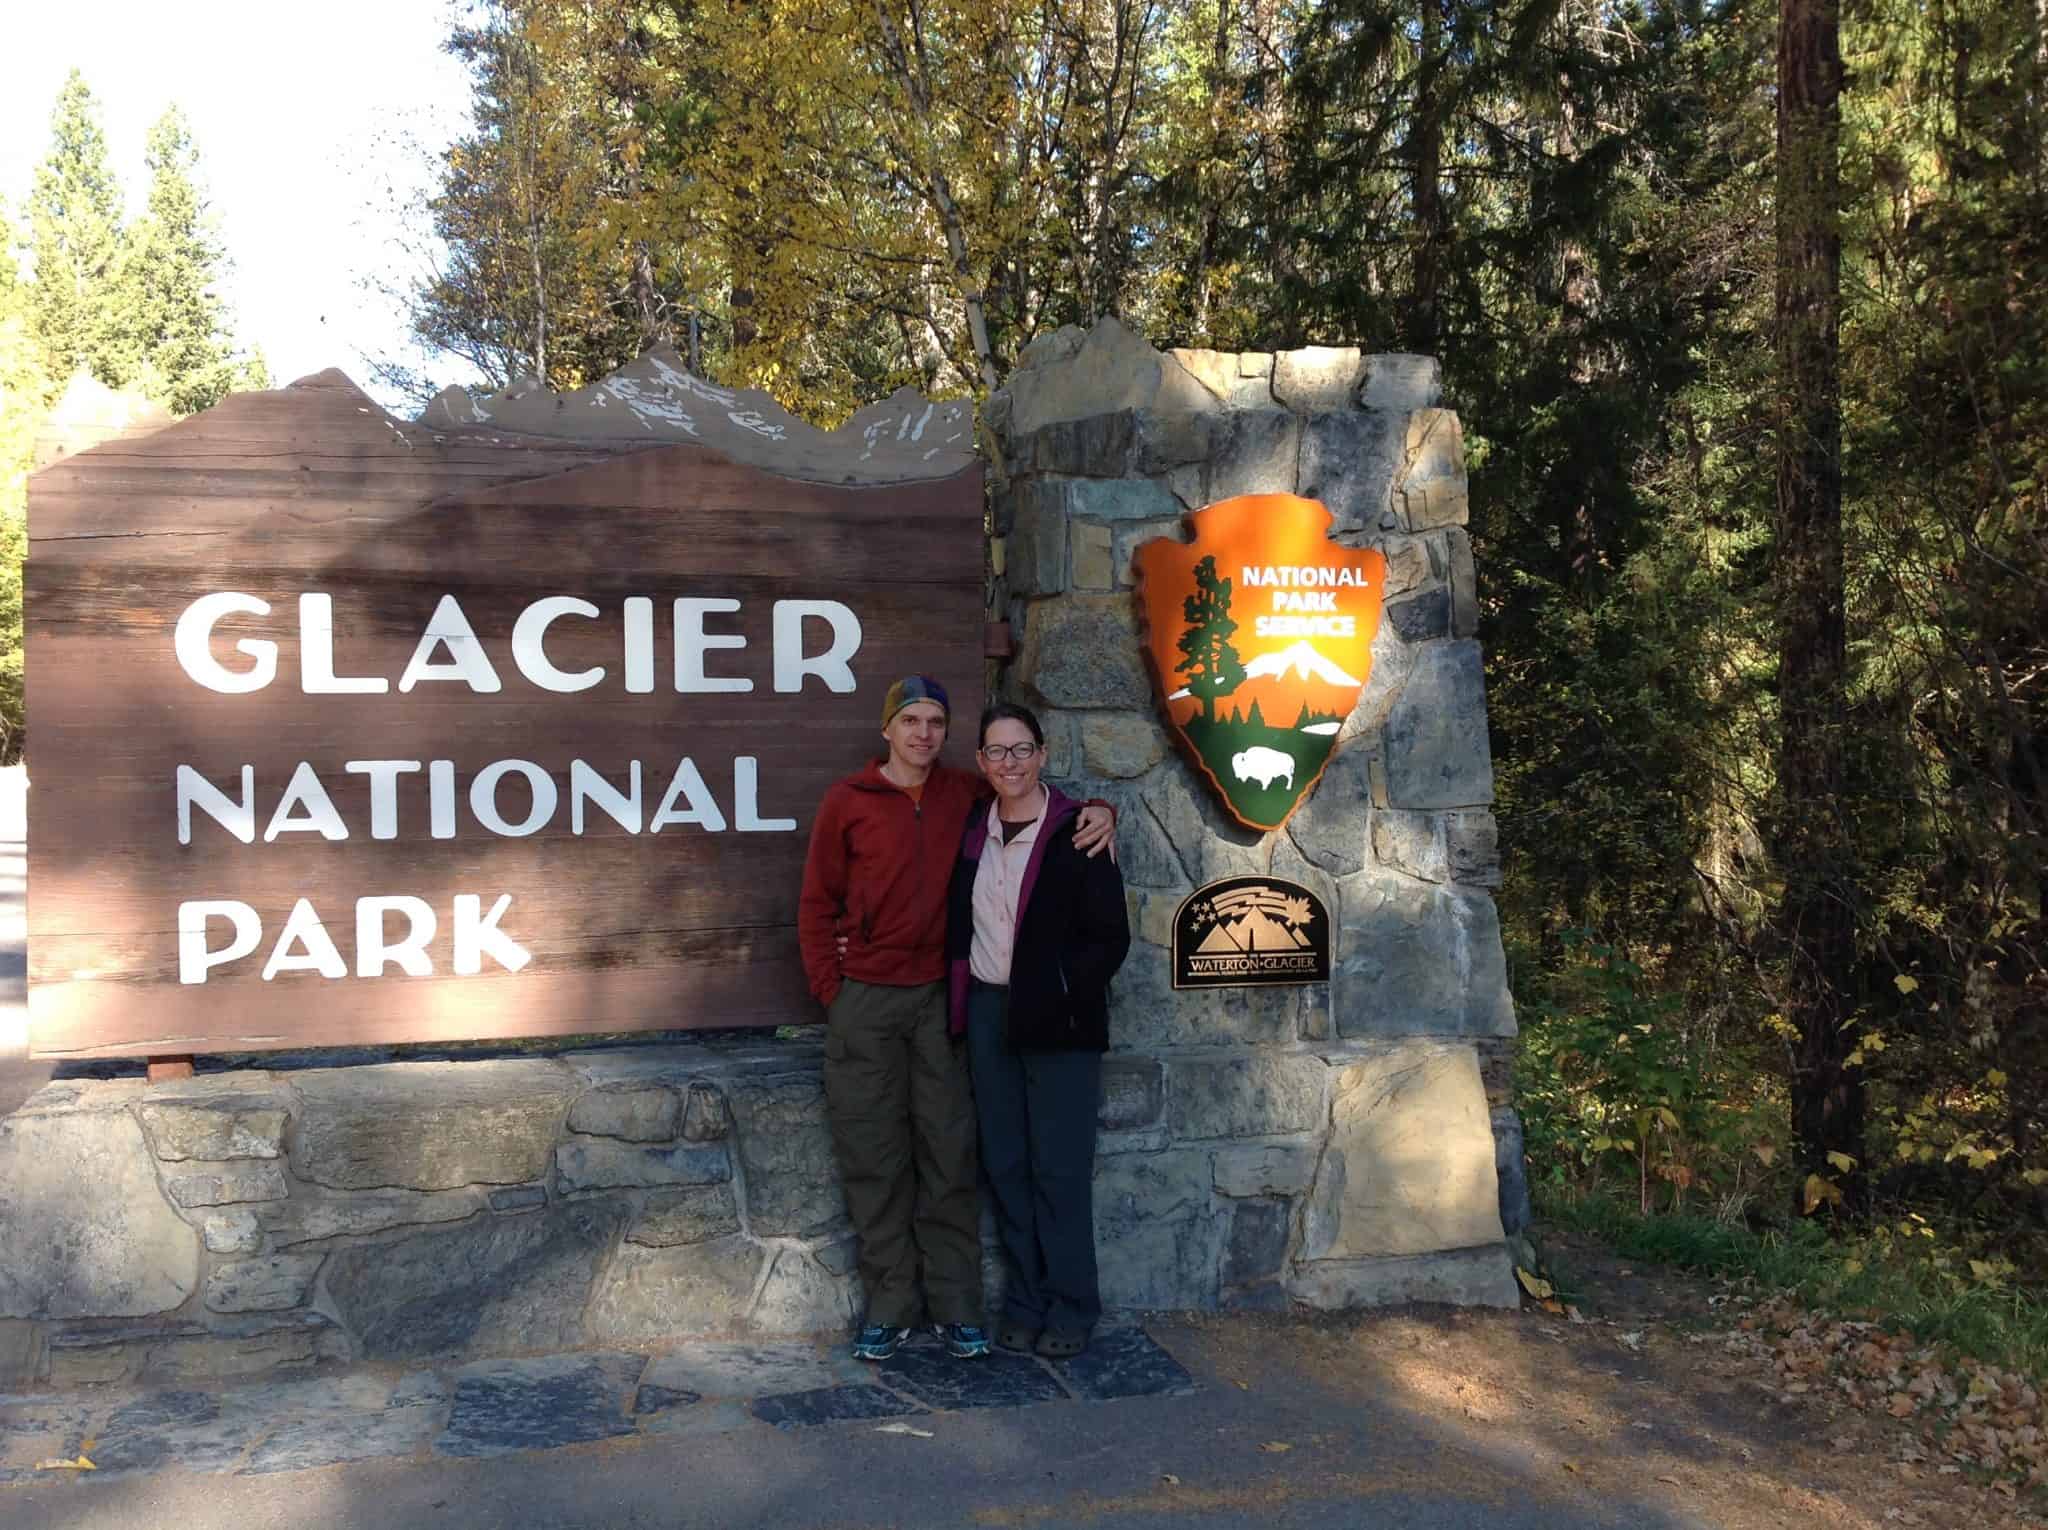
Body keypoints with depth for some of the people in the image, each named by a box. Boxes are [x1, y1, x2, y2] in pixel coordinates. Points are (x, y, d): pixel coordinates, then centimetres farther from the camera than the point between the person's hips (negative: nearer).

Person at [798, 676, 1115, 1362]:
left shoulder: (965, 794, 5)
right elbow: (816, 906, 5)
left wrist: (1099, 810, -2)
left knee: (947, 1154, 3)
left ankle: (955, 1306, 12)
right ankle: (891, 1305, 14)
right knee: (874, 1158, 3)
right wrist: (830, 992, -1)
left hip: (938, 998, 1)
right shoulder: (846, 802, 1)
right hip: (864, 1000, -1)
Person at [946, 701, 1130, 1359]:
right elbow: (957, 928, 18)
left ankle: (1070, 1309, 12)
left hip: (1057, 1021, -5)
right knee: (1005, 1164, 9)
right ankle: (1026, 1301, 20)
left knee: (1059, 1167, -1)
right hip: (987, 1011, 5)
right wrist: (961, 1002, 5)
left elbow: (1110, 936, -8)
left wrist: (1061, 994, -14)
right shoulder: (972, 835, 9)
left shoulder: (1076, 834, -8)